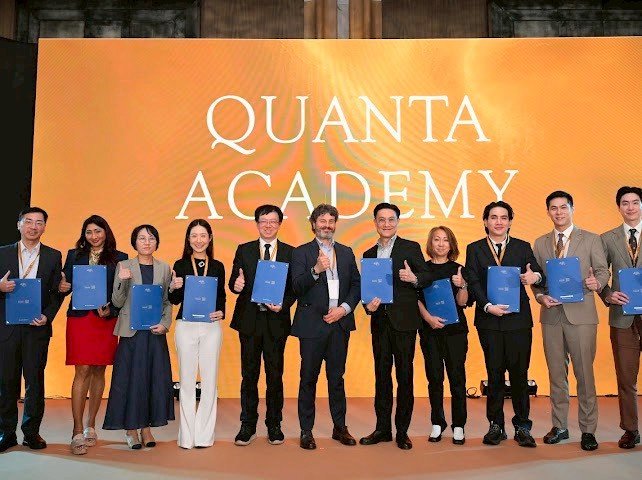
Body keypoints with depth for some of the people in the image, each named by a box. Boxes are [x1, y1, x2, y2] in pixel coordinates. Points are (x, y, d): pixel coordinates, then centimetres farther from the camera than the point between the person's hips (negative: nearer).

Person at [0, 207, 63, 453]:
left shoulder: (53, 256, 7)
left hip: (37, 326, -1)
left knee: (35, 380, 1)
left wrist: (47, 316, -9)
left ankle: (32, 432, 12)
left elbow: (57, 292, 5)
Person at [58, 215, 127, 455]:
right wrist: (62, 288, -14)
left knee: (99, 371, 7)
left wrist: (110, 311, -11)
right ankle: (78, 432, -1)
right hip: (79, 318, 0)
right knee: (82, 371, -5)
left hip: (106, 320, 0)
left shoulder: (119, 258, 6)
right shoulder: (74, 255, 10)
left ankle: (90, 426, 20)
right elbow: (65, 285, 9)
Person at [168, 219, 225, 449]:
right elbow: (174, 301, 4)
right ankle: (187, 435, 15)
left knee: (209, 380, 5)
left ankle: (204, 434, 16)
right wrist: (174, 288, -16)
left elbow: (221, 298, 11)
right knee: (186, 380, 5)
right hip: (186, 326, -1)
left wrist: (221, 312, -9)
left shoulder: (217, 266, 6)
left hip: (211, 327, 1)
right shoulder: (180, 265, 3)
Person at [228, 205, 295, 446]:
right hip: (249, 320, 1)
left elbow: (295, 288, 2)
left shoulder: (290, 253, 4)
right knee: (249, 374, 7)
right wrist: (236, 285, -19)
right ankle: (248, 426, 18)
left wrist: (283, 305, -14)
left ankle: (274, 425, 20)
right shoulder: (243, 250, 7)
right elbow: (234, 282, 3)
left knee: (275, 375, 7)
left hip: (276, 320, -1)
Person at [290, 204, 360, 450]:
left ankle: (340, 427, 22)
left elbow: (357, 285, 9)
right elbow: (297, 287, -10)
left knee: (337, 377, 12)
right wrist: (316, 270, -26)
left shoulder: (346, 253, 13)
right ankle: (306, 431, 13)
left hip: (340, 322, 3)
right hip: (312, 324, -3)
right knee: (308, 378, 4)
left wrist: (345, 308, -5)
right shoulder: (301, 252, 1)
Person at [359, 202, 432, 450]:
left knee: (405, 376, 2)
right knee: (381, 375, 10)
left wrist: (414, 278, -25)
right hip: (380, 321, 4)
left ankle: (402, 431, 11)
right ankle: (382, 428, 19)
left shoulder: (411, 248, 1)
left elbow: (427, 277, -3)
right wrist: (368, 305, -5)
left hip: (404, 321, -4)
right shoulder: (369, 254, 14)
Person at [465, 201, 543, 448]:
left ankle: (522, 426, 14)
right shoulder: (475, 249, 7)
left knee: (519, 373, 2)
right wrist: (488, 306, -15)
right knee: (494, 373, 7)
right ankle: (495, 425, 17)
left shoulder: (523, 247, 9)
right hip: (489, 320, 0)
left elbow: (539, 275, 2)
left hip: (518, 319, 0)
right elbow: (473, 283, -1)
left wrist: (535, 277, -22)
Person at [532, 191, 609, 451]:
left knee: (584, 373, -1)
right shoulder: (540, 243, 12)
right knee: (556, 373, 10)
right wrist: (540, 296, -6)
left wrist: (597, 283, -20)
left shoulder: (591, 240, 5)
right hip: (551, 315, 3)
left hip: (581, 314, -3)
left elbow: (602, 270, 2)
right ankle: (559, 426, 20)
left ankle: (588, 430, 11)